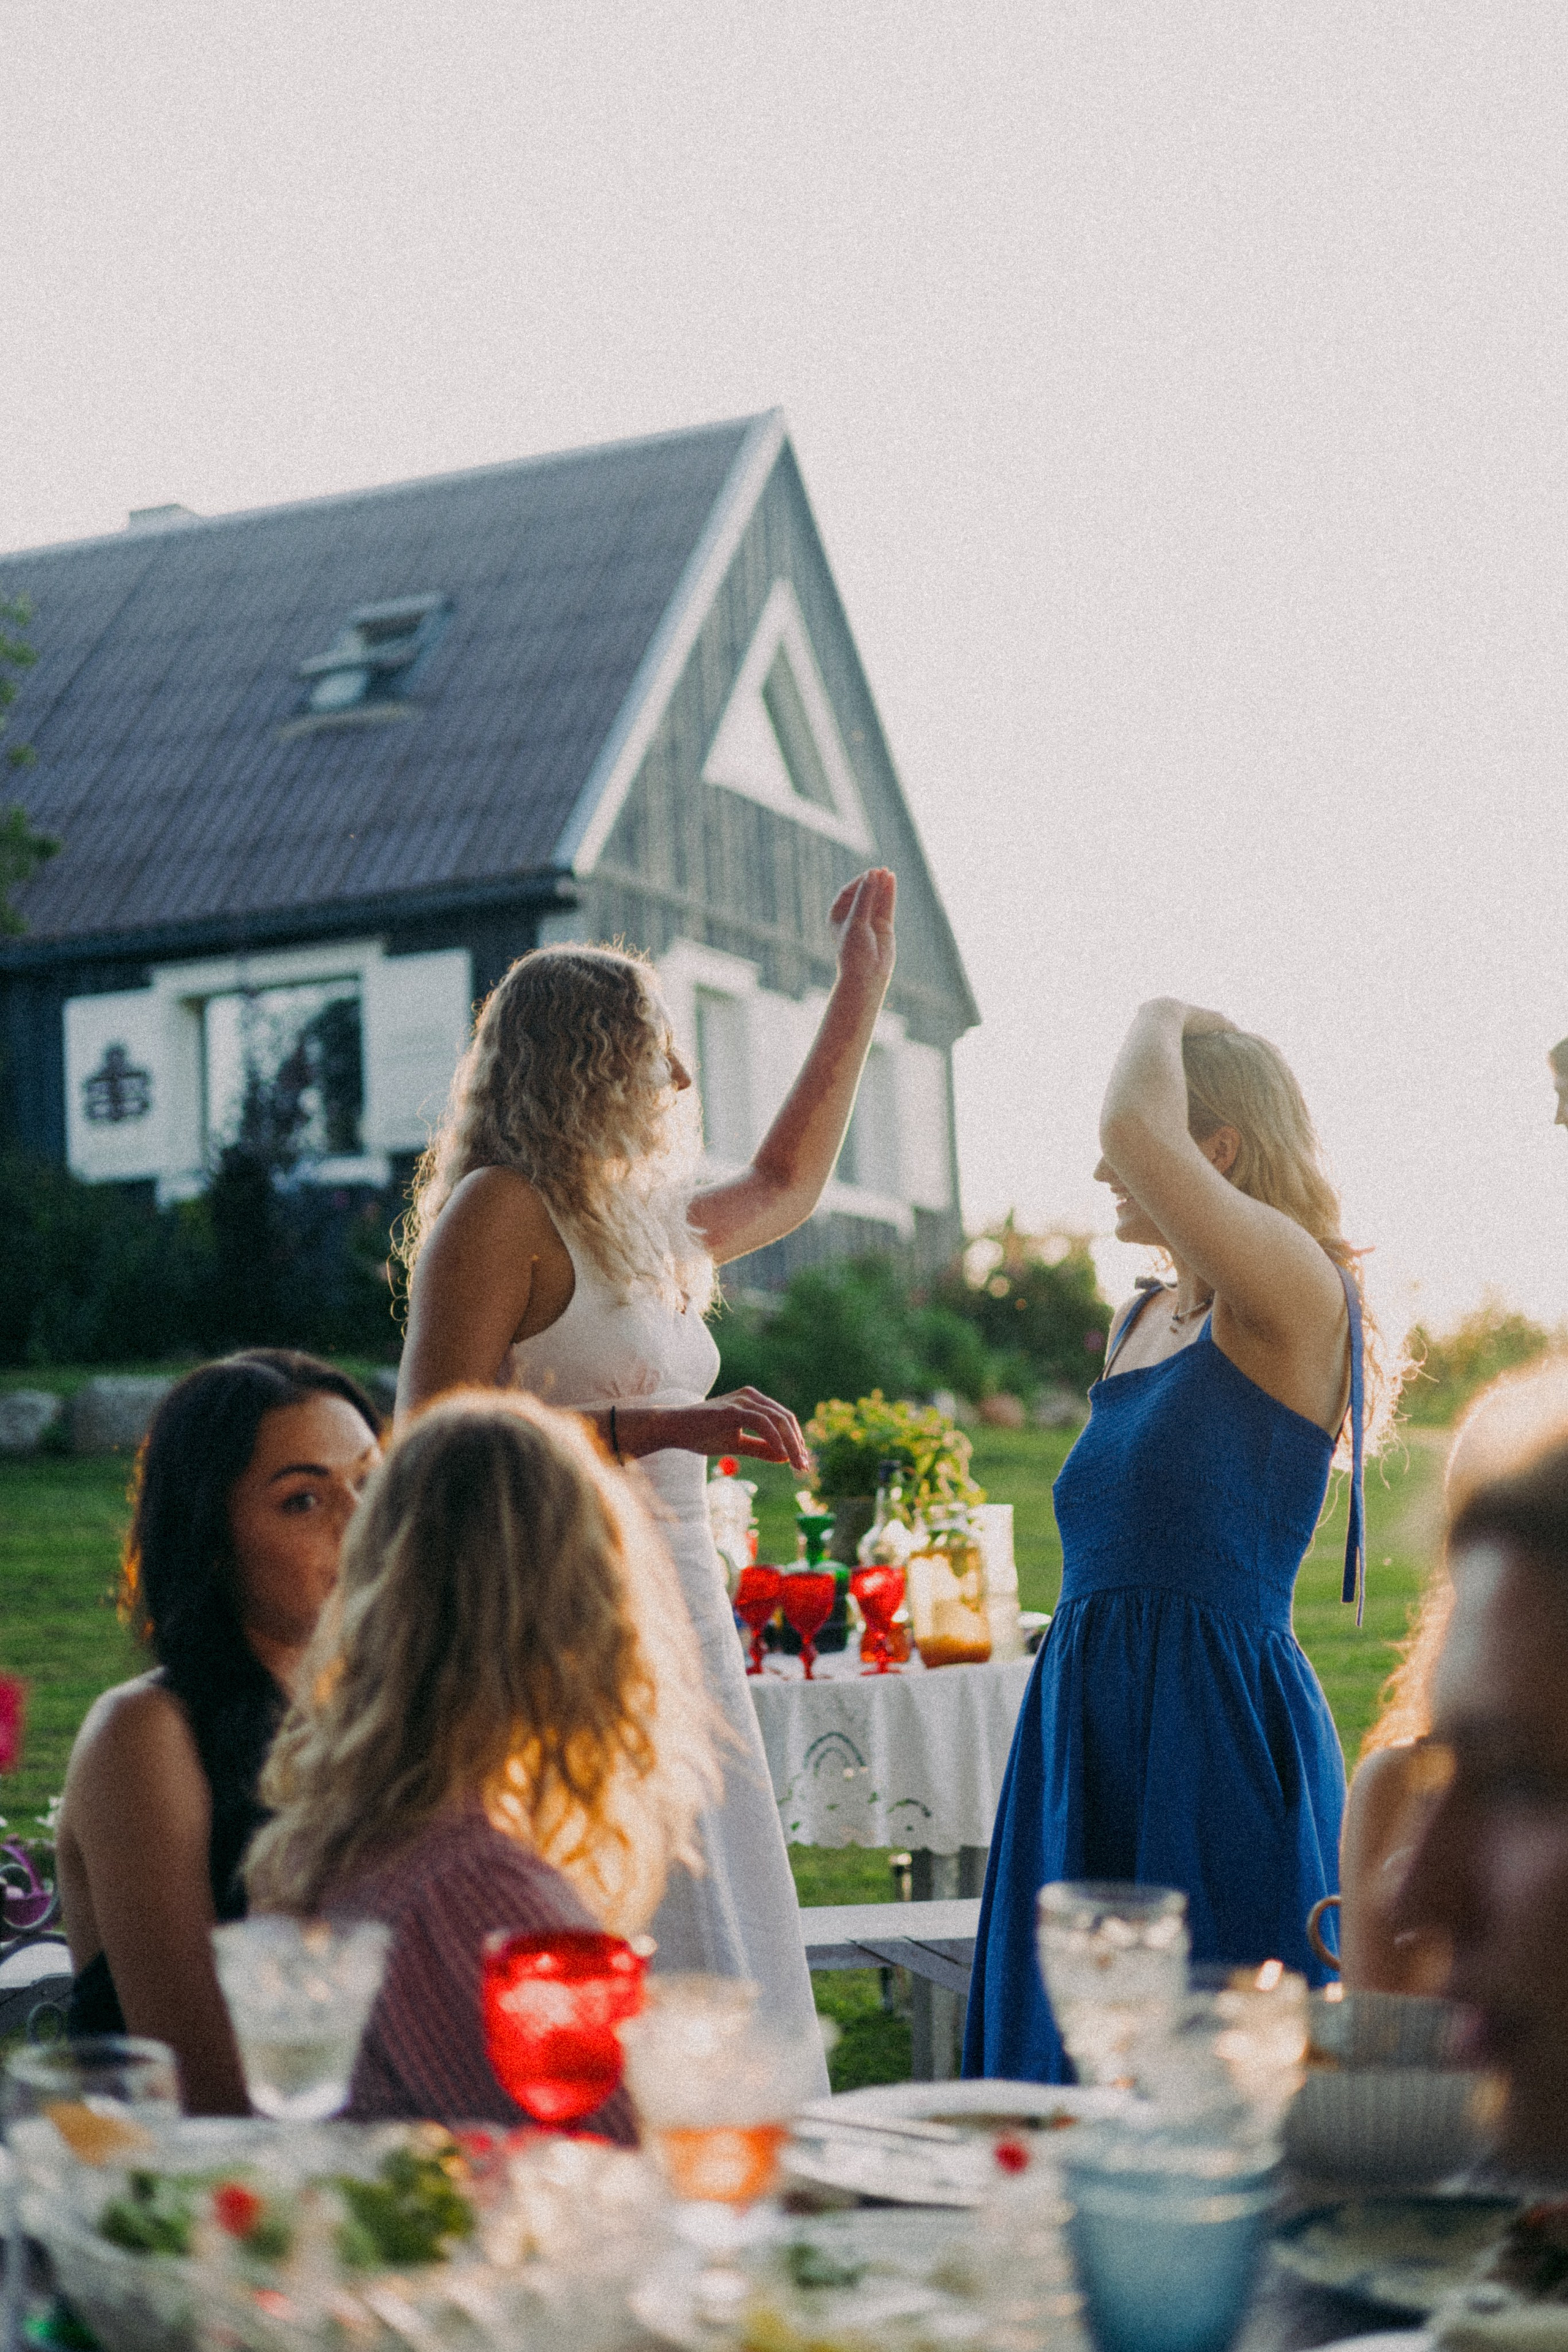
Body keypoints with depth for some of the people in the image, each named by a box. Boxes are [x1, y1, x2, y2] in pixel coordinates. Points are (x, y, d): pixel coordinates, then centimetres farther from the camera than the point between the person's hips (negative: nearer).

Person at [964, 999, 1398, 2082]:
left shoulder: (1299, 1300, -10)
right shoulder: (1140, 1322, 16)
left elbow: (1136, 1127, -25)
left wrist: (1160, 1019, -6)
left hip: (1221, 1742, -8)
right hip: (1087, 1737, 8)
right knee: (1078, 2063, 11)